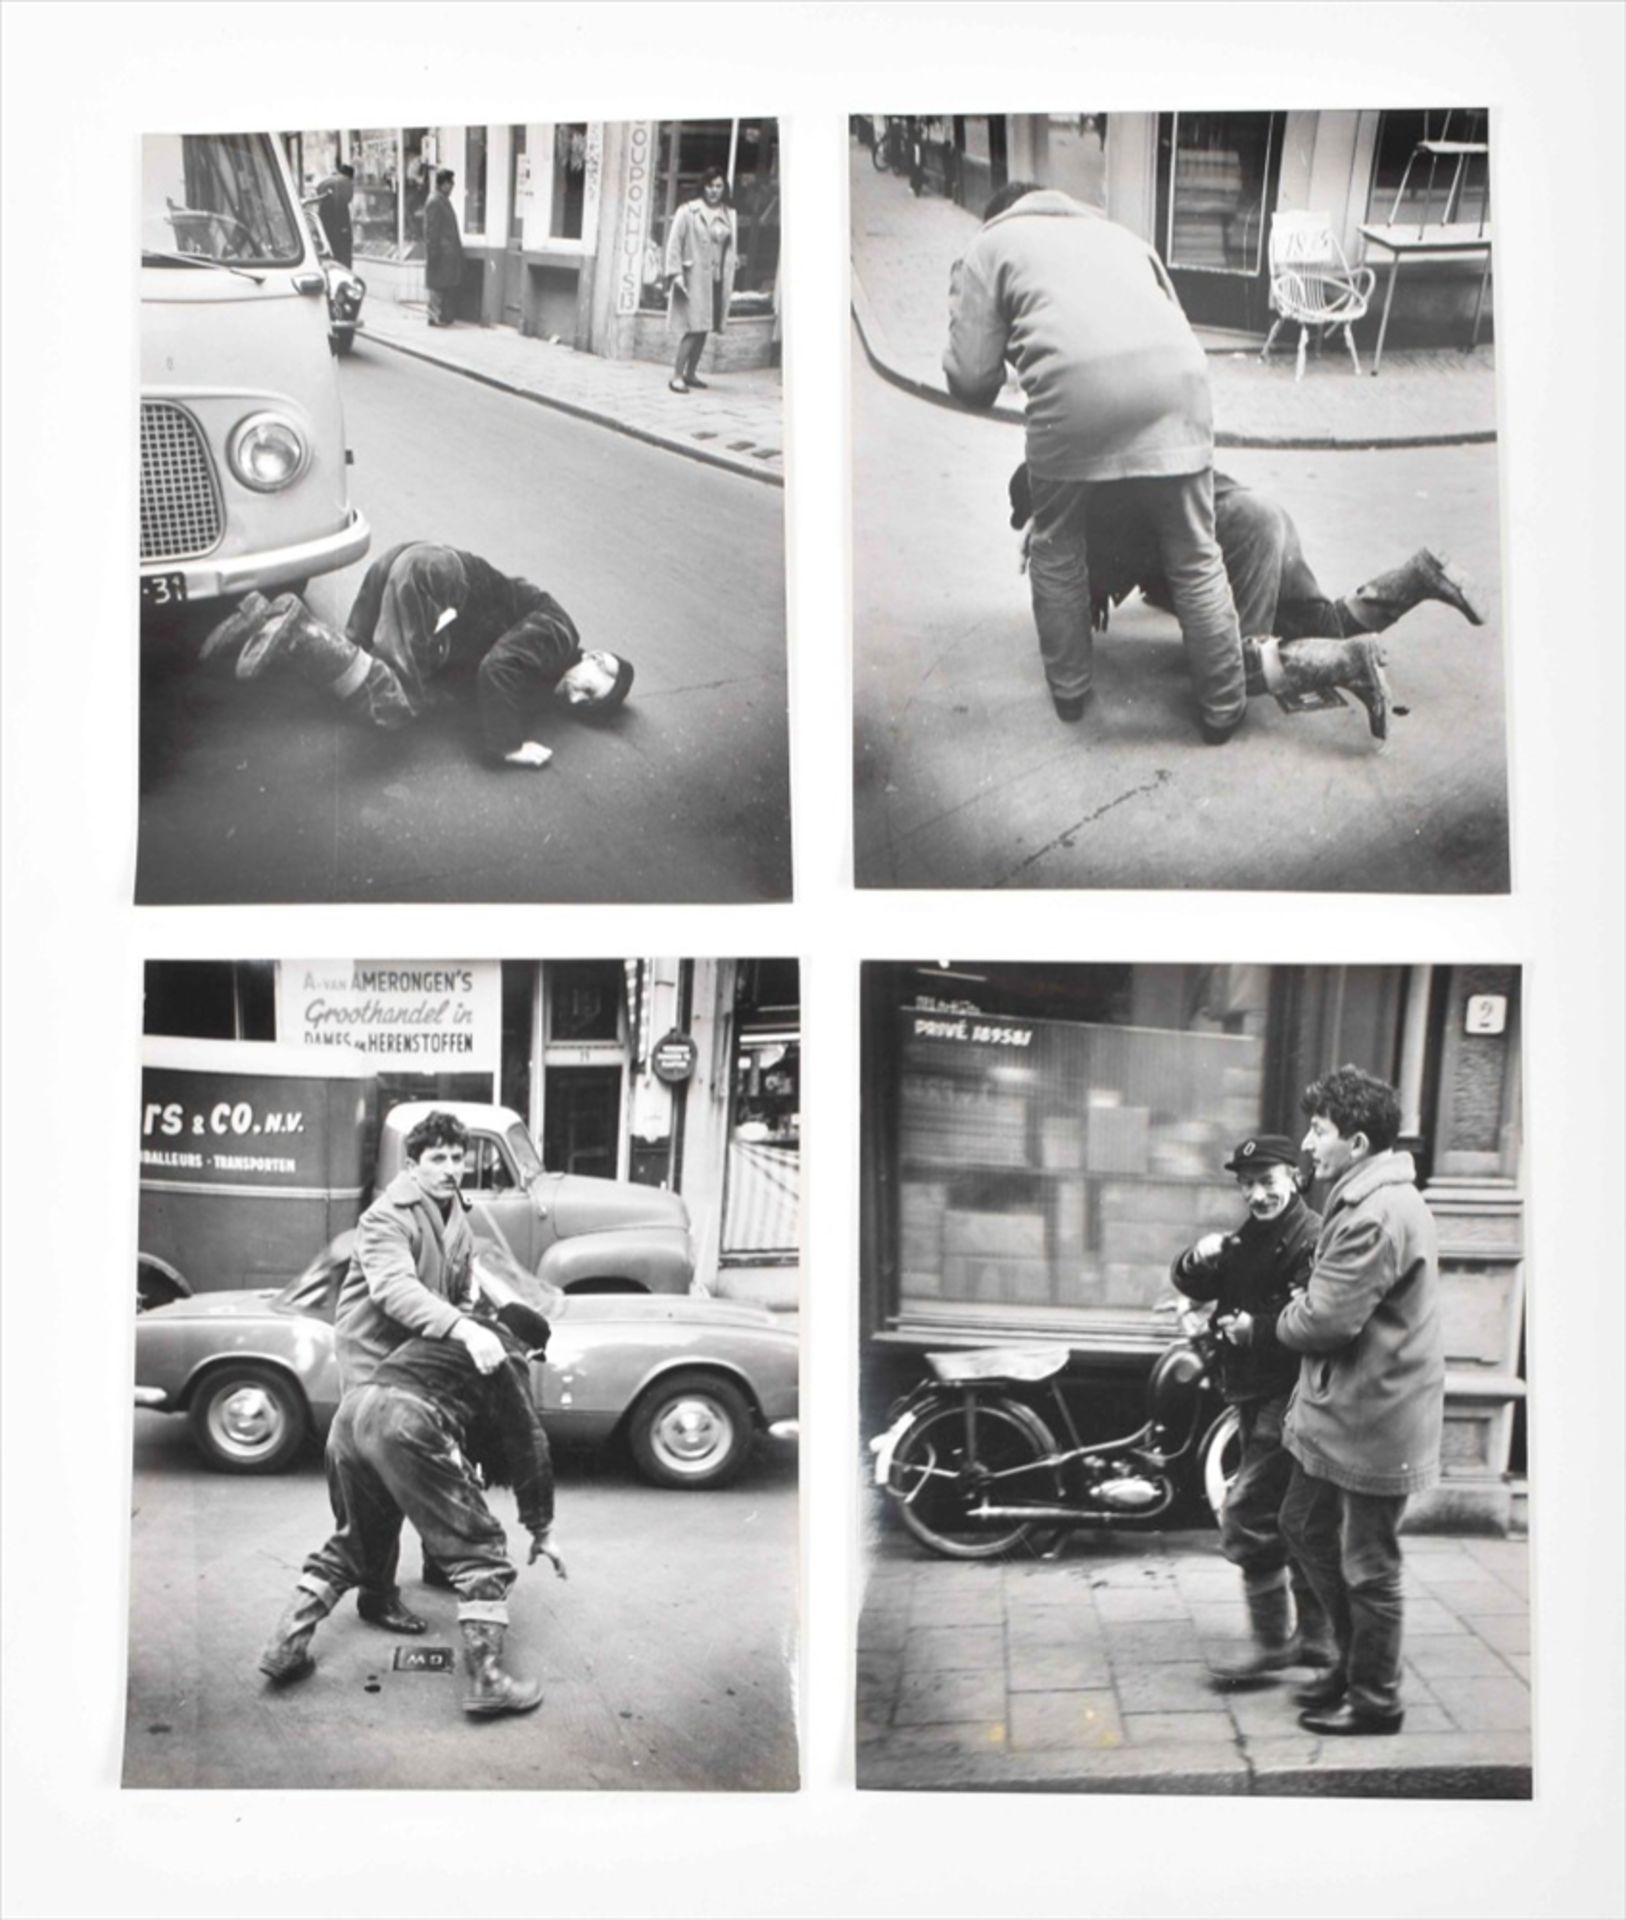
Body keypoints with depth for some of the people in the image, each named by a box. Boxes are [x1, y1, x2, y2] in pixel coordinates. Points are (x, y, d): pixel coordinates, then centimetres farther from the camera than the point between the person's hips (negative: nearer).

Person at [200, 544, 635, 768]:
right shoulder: (556, 638, -8)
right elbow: (498, 670, -23)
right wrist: (508, 744, -18)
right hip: (432, 580, -10)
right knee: (393, 703, -19)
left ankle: (266, 618, 5)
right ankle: (298, 630, -22)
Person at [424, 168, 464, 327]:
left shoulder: (444, 200, 15)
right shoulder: (434, 202, -14)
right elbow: (431, 231, -17)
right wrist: (434, 254, -19)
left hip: (448, 253, 10)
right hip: (441, 253, -10)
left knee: (449, 286, 12)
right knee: (439, 286, -5)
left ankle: (444, 317, 17)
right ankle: (436, 318, 0)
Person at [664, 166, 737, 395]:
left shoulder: (729, 214, 10)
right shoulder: (688, 211, -5)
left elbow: (731, 247, 15)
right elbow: (674, 243, -6)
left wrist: (729, 277, 12)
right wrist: (675, 273, -13)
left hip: (717, 280, 5)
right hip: (693, 277, -5)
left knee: (704, 328, 8)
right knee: (694, 327, -13)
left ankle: (690, 373, 20)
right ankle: (676, 376, -9)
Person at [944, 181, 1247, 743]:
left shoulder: (990, 245, 24)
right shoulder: (1115, 233, 38)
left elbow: (972, 380, 15)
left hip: (1075, 386, -3)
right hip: (1177, 378, 3)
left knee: (1056, 553, 20)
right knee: (1195, 558, 16)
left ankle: (1069, 689, 31)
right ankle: (1223, 707, 24)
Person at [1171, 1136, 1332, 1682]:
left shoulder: (1313, 1239, -16)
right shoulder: (1249, 1237, 12)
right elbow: (1194, 1286, 12)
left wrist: (1256, 1329, -23)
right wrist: (1198, 1261, -8)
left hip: (1289, 1398, -10)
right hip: (1256, 1397, 10)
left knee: (1247, 1517, -8)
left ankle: (1271, 1641, 3)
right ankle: (1316, 1638, 29)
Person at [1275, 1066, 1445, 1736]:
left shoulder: (1378, 1216, -25)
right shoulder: (1366, 1200, 11)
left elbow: (1324, 1320, -26)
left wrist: (1284, 1317, -6)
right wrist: (1300, 1310, -4)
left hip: (1373, 1420, -10)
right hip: (1338, 1410, 10)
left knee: (1367, 1568, 5)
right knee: (1306, 1528, 21)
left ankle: (1374, 1700, 21)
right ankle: (1354, 1660, 35)